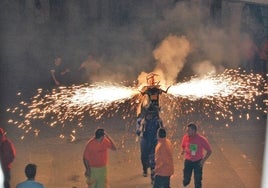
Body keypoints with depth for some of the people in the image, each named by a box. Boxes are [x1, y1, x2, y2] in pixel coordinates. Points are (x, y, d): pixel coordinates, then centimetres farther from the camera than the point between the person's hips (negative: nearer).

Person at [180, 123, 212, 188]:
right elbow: (183, 146, 9)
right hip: (188, 161, 2)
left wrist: (203, 160, -17)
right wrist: (183, 150, -13)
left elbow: (209, 151, -9)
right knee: (186, 179, 7)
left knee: (198, 181, 3)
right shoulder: (186, 137, -12)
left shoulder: (202, 139, -19)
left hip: (198, 162, -2)